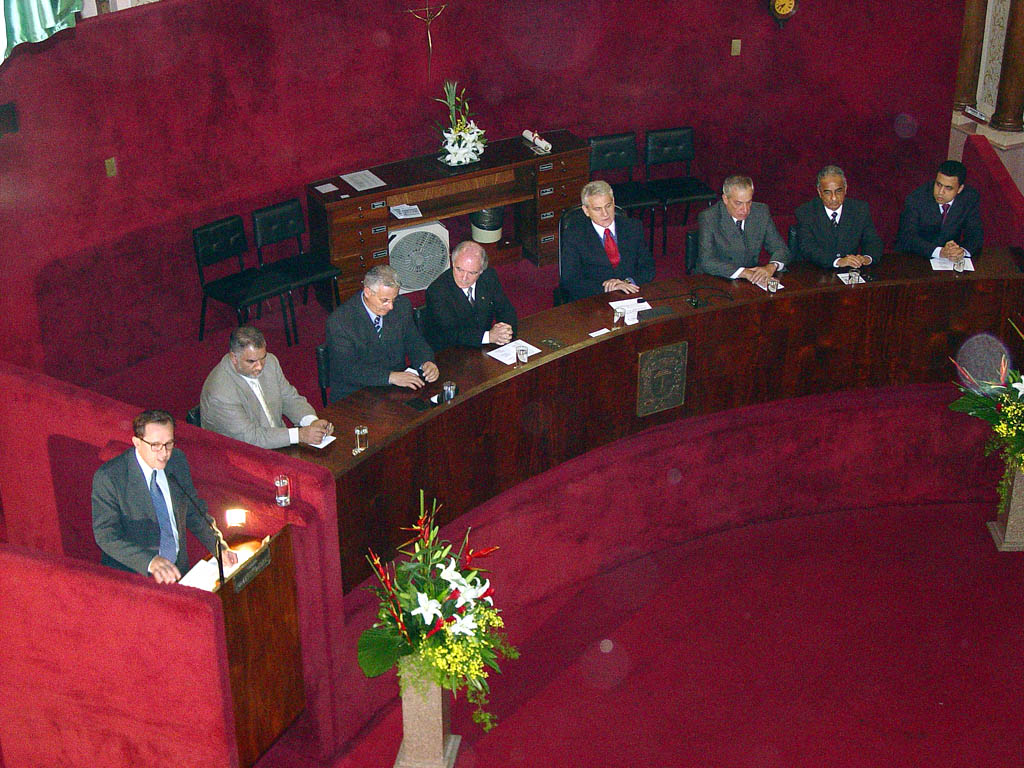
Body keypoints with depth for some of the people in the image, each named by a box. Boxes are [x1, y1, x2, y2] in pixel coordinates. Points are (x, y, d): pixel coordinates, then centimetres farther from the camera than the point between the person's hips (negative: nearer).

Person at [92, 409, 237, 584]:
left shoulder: (177, 461, 6)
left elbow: (194, 513, 17)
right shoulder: (107, 477, -11)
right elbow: (106, 536, -17)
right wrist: (150, 562, -31)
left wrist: (220, 548, 2)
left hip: (177, 570, 5)